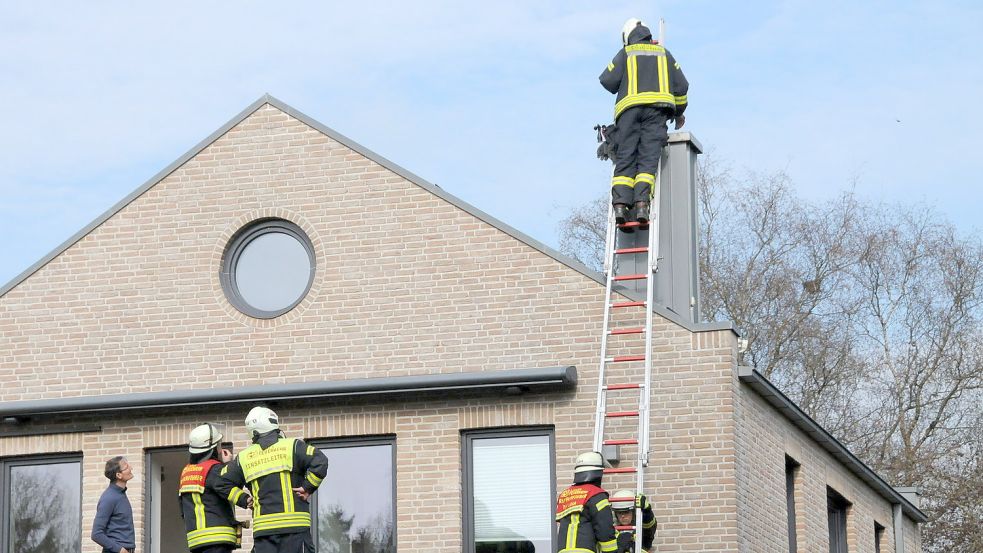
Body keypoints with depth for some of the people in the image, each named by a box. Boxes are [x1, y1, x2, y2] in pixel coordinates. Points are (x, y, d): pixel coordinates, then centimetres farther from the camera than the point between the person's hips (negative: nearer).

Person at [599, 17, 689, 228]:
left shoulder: (625, 53, 15)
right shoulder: (663, 53, 21)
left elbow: (608, 80, 3)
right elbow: (681, 85, 17)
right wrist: (679, 112, 30)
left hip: (629, 107, 0)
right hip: (656, 108, 1)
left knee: (625, 159, -3)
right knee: (648, 158, -8)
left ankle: (620, 204, -19)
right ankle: (642, 203, -26)